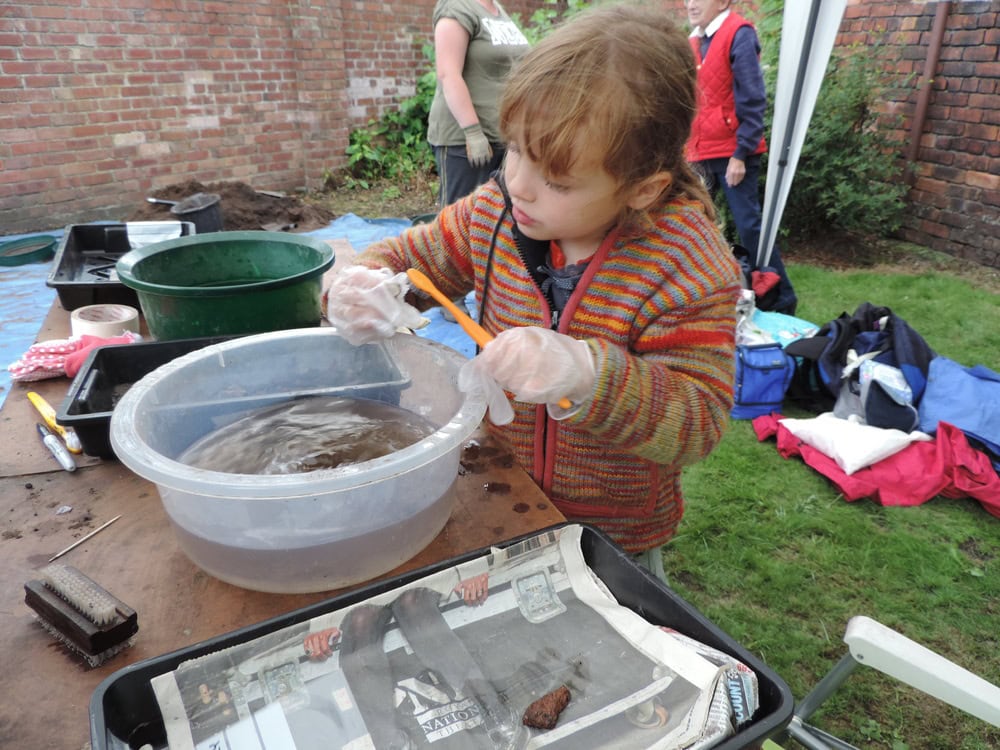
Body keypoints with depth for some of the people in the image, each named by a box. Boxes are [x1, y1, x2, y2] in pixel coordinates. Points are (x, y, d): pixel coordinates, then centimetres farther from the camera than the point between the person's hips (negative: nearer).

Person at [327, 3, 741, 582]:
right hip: (501, 495, 4)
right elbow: (410, 259, 2)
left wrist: (590, 376, -44)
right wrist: (363, 286, -22)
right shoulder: (493, 211, -13)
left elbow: (700, 420, -27)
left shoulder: (690, 271, -25)